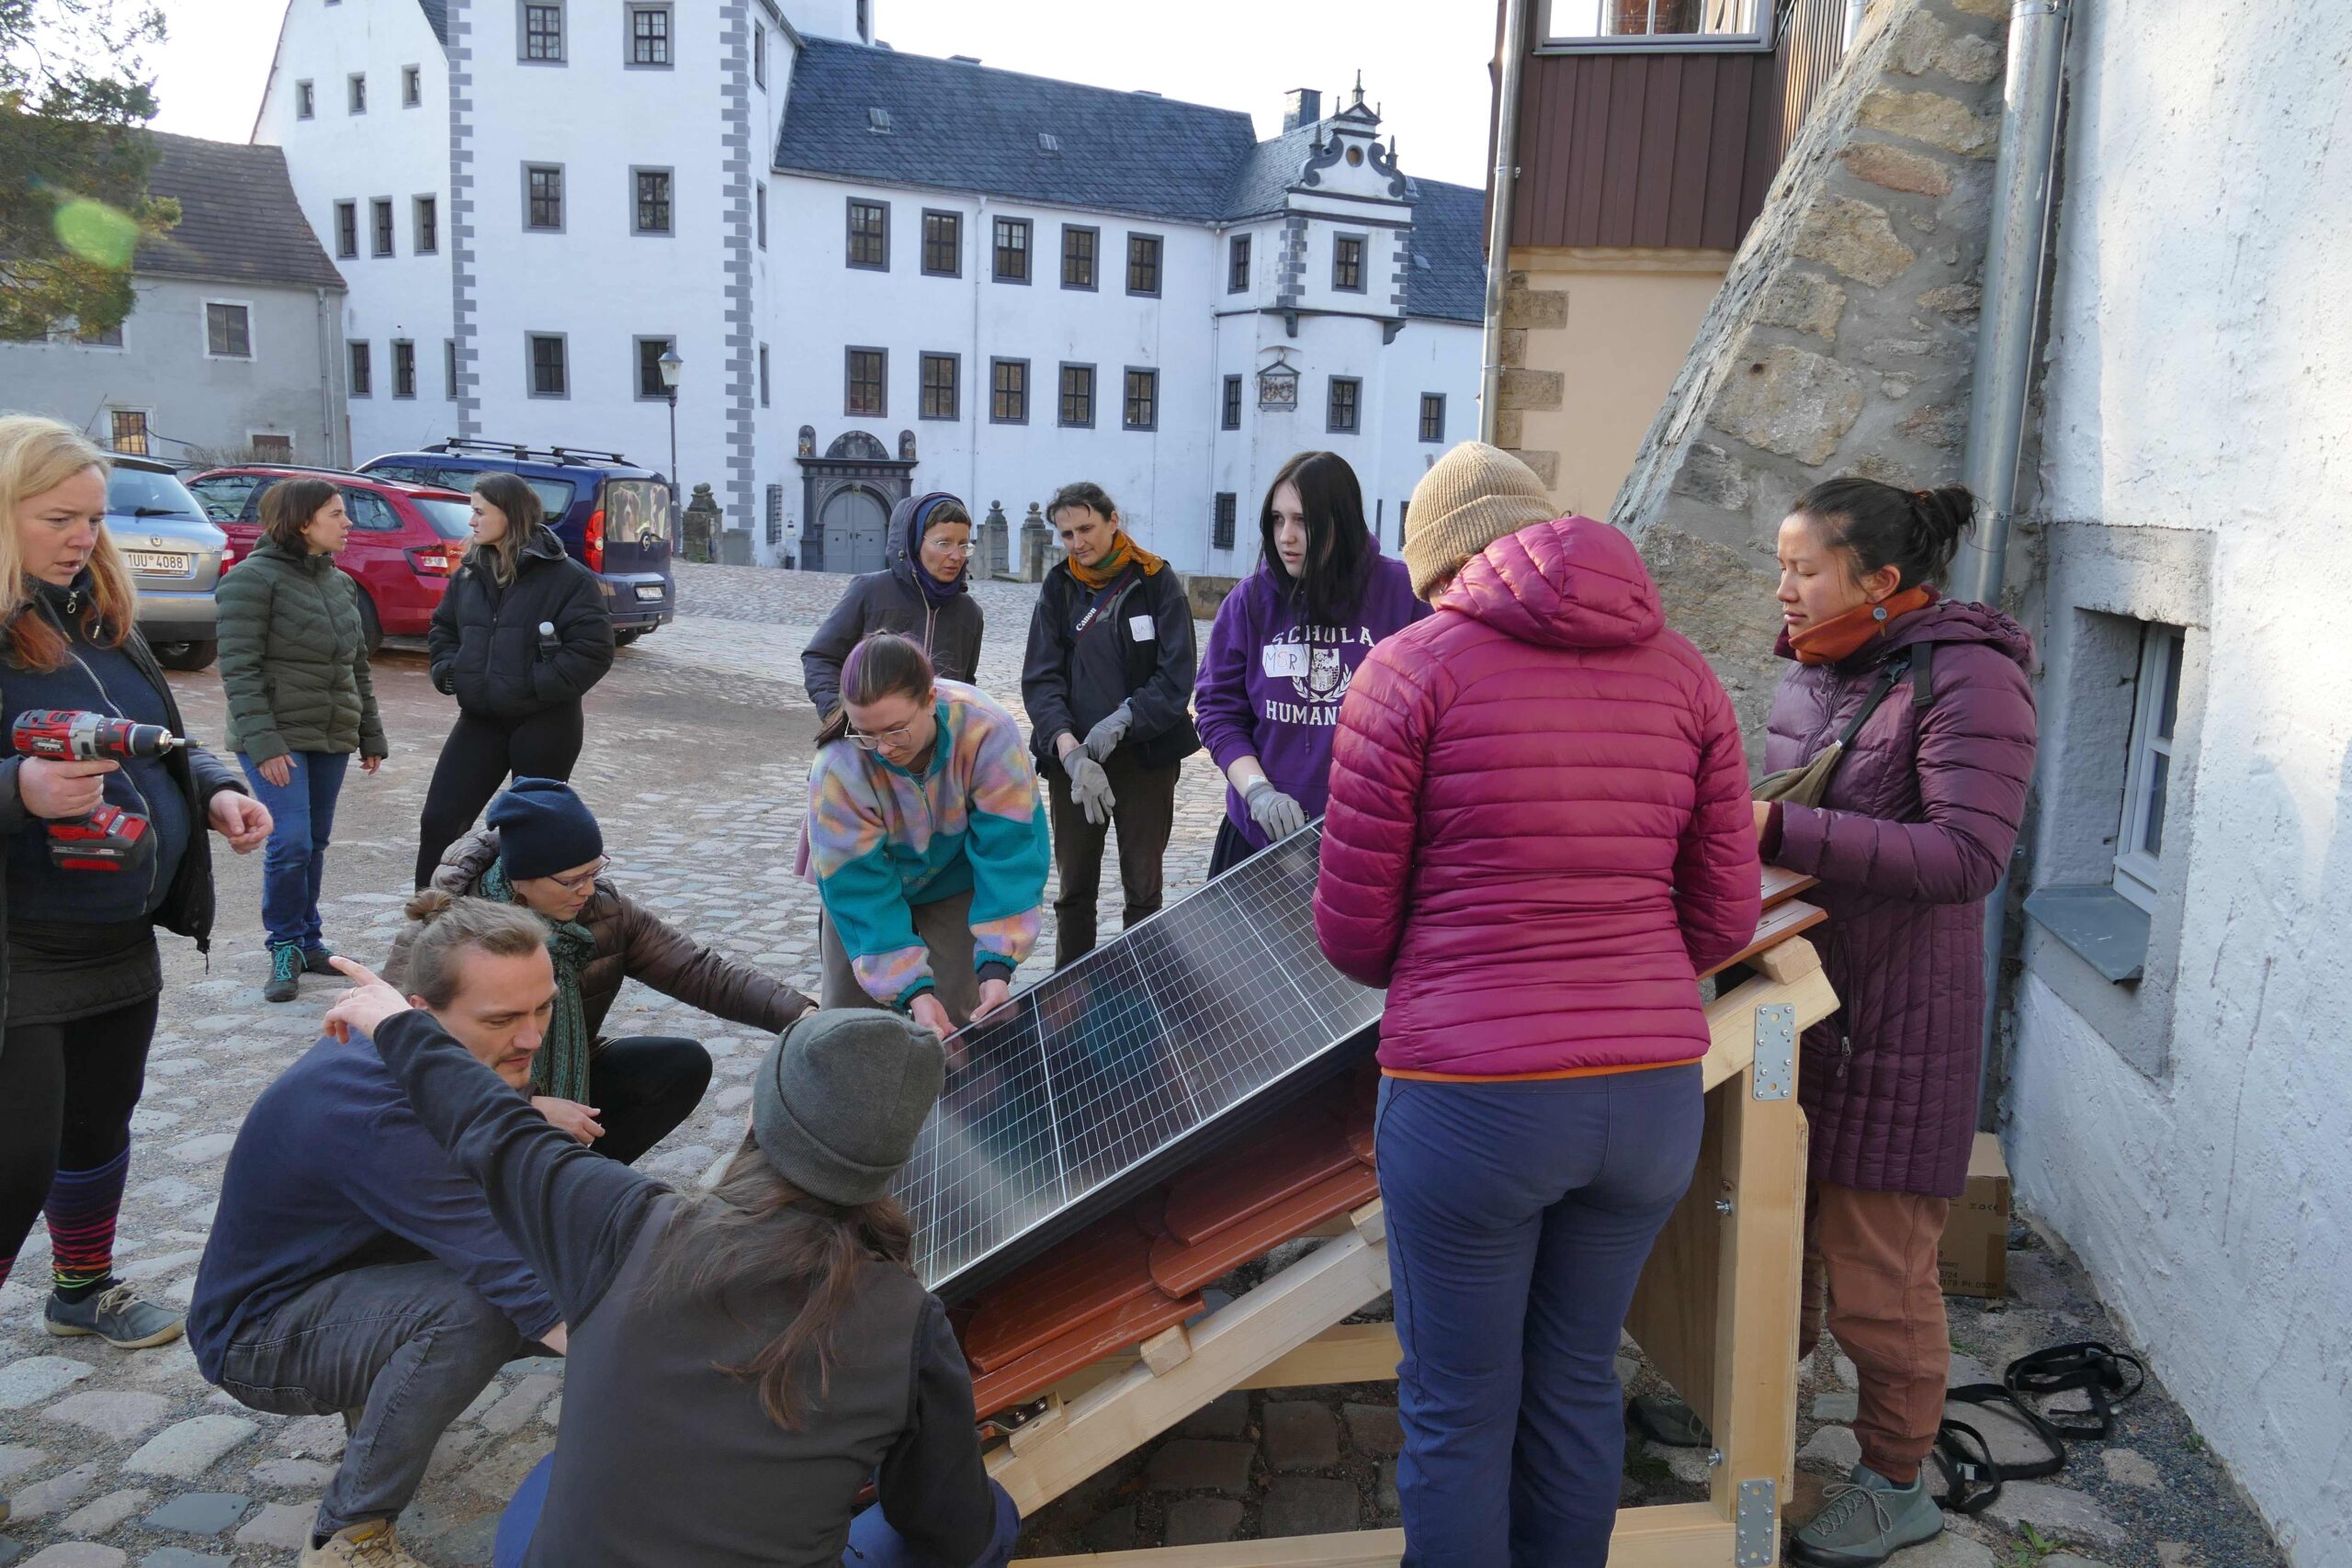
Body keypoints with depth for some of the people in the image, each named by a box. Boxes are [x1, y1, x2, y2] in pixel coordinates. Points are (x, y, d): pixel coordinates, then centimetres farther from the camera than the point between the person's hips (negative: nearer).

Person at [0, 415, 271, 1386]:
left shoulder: (102, 619, 8)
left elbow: (166, 743, 17)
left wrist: (217, 791, 0)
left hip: (121, 938, 8)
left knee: (101, 1125, 21)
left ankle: (84, 1289, 41)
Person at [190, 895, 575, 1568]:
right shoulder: (378, 1114, -36)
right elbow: (518, 1279, -41)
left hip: (361, 1274, 8)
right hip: (260, 1332, -8)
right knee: (477, 1301, -34)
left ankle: (385, 1384, 13)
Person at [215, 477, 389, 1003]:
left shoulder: (340, 583, 12)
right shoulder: (254, 579, -10)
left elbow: (358, 666, 19)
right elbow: (239, 668, -14)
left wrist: (371, 736, 16)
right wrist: (263, 743, -21)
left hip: (332, 739, 7)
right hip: (279, 738, -7)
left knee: (315, 844, 11)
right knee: (291, 843, -12)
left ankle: (307, 941, 23)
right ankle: (285, 949, 5)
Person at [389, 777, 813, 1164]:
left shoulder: (605, 909, -10)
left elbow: (699, 970, -15)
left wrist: (797, 1013, -30)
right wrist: (530, 1108, -31)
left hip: (566, 1090, 5)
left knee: (685, 1063, -17)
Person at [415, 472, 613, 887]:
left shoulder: (568, 578, -11)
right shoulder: (469, 573, 8)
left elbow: (593, 650, -15)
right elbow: (443, 627, 22)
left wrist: (535, 686, -19)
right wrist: (447, 669, 3)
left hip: (545, 726, -5)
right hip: (479, 720, 6)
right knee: (439, 820, 2)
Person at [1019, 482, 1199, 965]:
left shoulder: (1156, 582, -3)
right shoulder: (1058, 588, 4)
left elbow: (1176, 677, -9)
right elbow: (1040, 679, -5)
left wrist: (1121, 720, -22)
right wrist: (1070, 750, -20)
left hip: (1145, 757, -2)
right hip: (1071, 758, 2)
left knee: (1143, 889, 6)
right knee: (1074, 890, 10)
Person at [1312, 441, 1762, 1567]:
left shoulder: (1410, 669, -7)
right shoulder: (1680, 675, 5)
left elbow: (1351, 933, -3)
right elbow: (1721, 921, 7)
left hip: (1471, 1102, -4)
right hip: (1650, 1093, 5)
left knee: (1458, 1415, 14)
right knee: (1576, 1385, 23)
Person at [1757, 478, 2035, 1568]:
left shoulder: (1966, 679, -16)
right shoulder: (1817, 671, 7)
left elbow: (1969, 855, -25)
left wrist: (1782, 834, -30)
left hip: (1893, 1021, -7)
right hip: (1797, 999, 7)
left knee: (1874, 1266, 4)